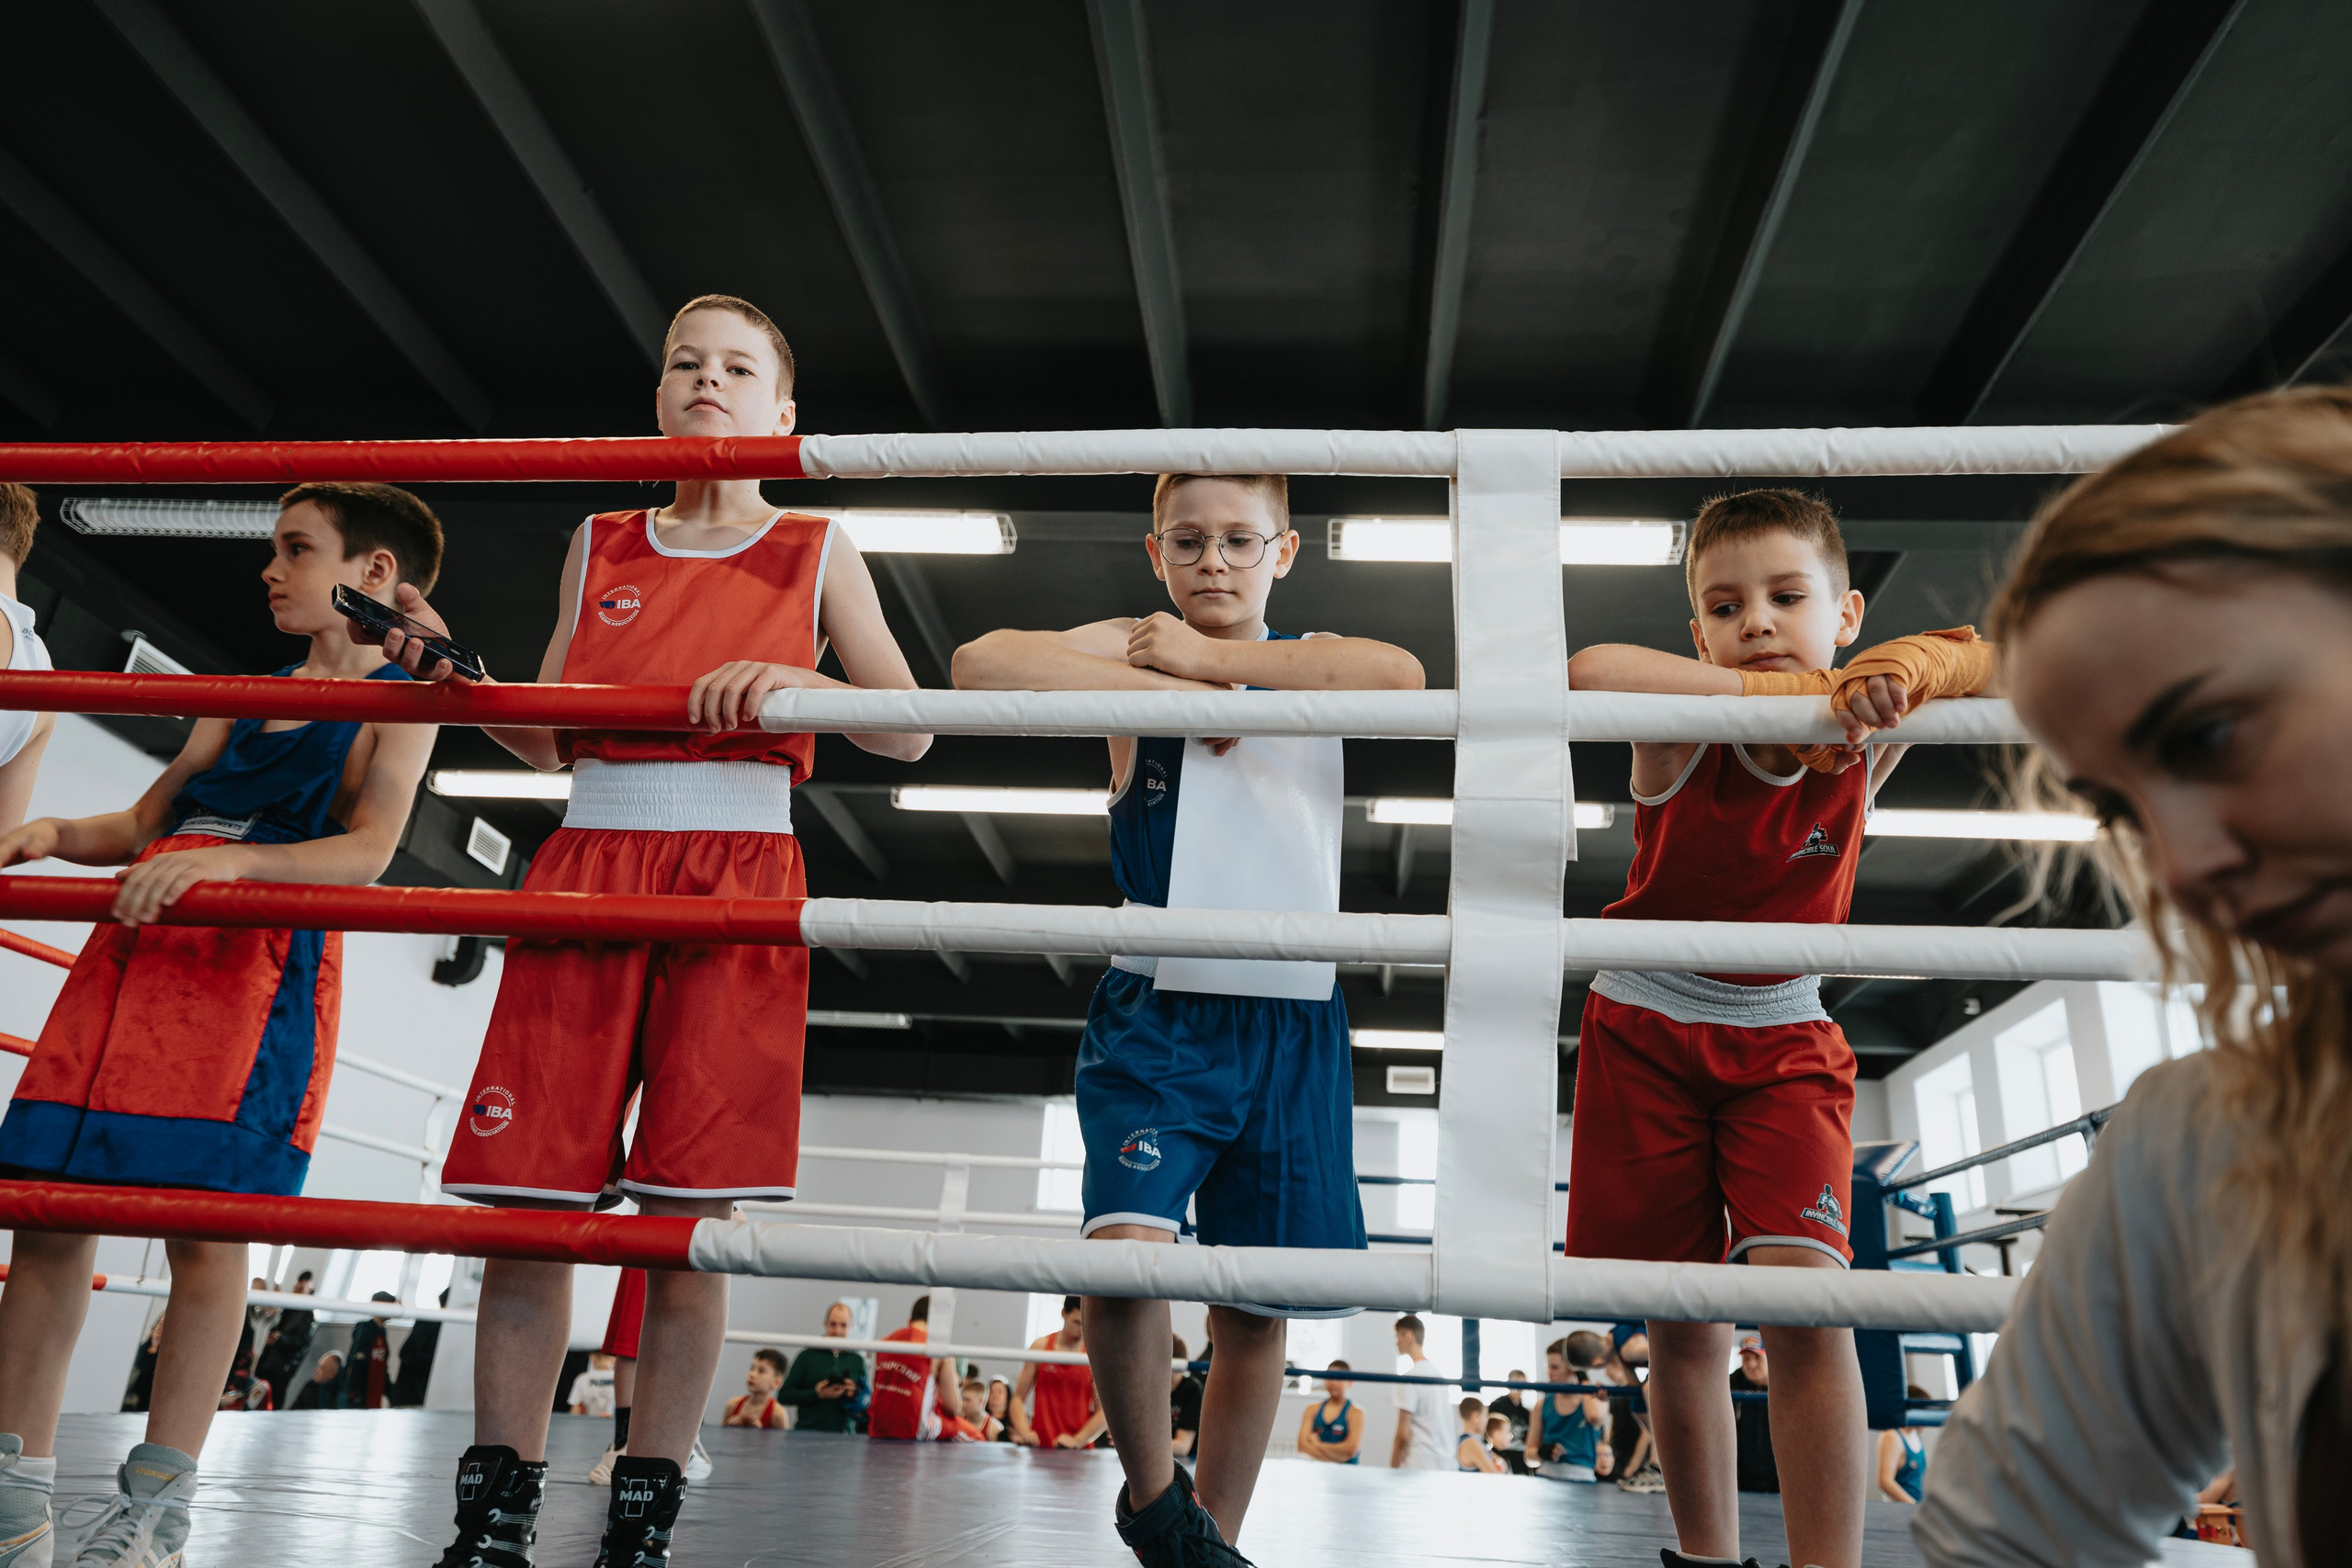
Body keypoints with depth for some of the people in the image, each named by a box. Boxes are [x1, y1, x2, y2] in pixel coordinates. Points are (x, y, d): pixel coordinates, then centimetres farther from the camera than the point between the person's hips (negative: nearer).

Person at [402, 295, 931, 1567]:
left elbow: (909, 732, 5)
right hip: (587, 864, 3)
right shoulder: (600, 546, 19)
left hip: (738, 877, -2)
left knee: (687, 1221, -4)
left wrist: (795, 680, -11)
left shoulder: (815, 555, 12)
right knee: (523, 1199, -1)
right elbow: (545, 740, 18)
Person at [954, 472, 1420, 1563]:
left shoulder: (1315, 664, 10)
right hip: (1157, 1014, -2)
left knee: (1255, 1305, 9)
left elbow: (1404, 677, -14)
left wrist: (1215, 657, -13)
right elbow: (978, 666, -15)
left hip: (1292, 1027, 3)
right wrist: (1171, 688, -16)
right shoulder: (1134, 648, 3)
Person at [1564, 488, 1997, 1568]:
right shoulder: (1682, 736, -18)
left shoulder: (1864, 735, -10)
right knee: (1682, 1333, 6)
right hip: (1644, 1032, -1)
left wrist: (1910, 665, -35)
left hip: (1782, 1042, 1)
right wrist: (1783, 690, -40)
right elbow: (1590, 671, -38)